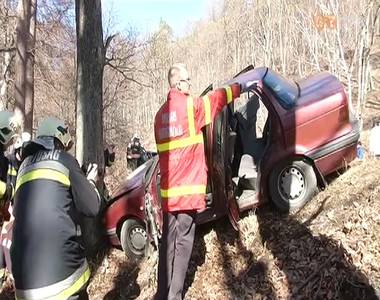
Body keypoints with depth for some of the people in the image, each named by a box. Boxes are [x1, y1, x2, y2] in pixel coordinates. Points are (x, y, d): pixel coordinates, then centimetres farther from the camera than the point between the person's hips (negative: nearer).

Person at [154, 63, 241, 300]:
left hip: (168, 190, 7)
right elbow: (216, 99, 6)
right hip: (187, 189, -7)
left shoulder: (161, 113, 14)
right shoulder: (190, 106, -7)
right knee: (182, 244, -1)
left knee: (169, 243, 13)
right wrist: (238, 88, 22)